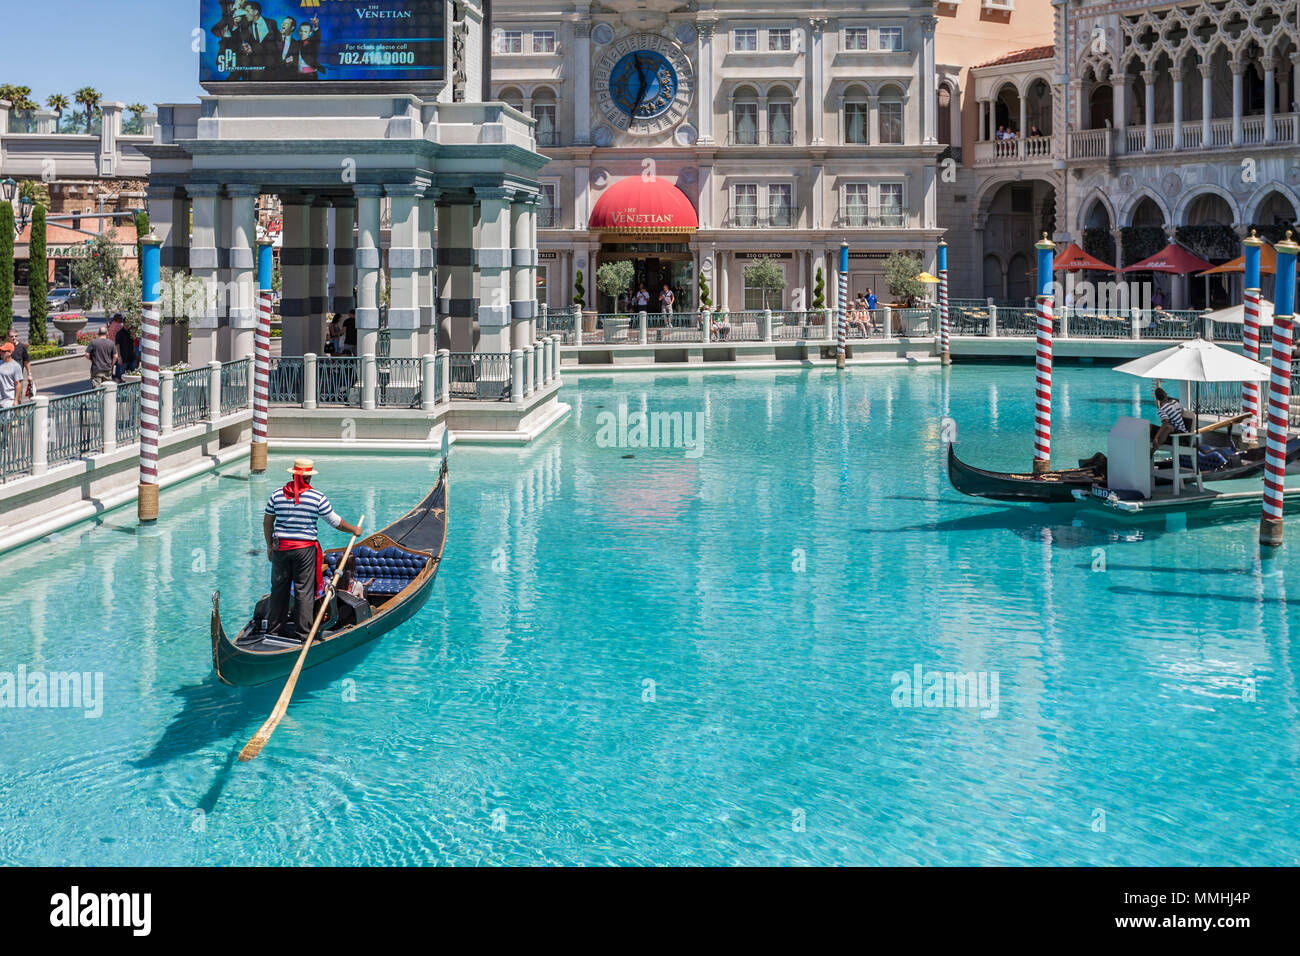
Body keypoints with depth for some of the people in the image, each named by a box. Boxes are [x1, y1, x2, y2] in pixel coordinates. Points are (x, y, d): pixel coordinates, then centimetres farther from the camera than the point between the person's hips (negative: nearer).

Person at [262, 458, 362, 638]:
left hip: (280, 548, 3)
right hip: (305, 549, -3)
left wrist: (269, 546, 21)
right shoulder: (317, 498, -7)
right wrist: (354, 530, 19)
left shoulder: (276, 495, 2)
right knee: (304, 591, 3)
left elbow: (267, 522, 9)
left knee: (279, 589, 13)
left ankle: (273, 629, 21)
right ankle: (303, 633, 5)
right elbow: (336, 522, 2)